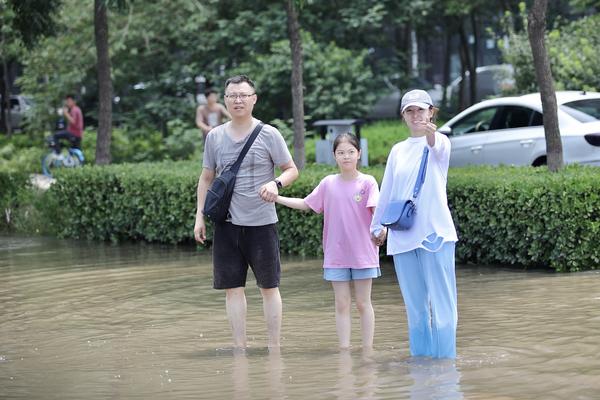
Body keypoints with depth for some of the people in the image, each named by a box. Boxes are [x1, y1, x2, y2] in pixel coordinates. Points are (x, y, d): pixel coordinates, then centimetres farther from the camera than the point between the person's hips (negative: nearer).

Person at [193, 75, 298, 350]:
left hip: (262, 223, -3)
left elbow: (292, 170, 2)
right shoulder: (215, 137, 6)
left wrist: (276, 183, -19)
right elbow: (206, 178, 14)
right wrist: (200, 216, 7)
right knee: (233, 286, 3)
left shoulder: (268, 135, -3)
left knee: (268, 286, 4)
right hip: (227, 223, 3)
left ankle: (274, 347, 11)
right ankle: (240, 347, 10)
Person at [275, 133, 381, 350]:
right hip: (336, 255, 3)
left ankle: (368, 349, 11)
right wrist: (277, 198, 10)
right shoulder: (328, 184, 5)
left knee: (363, 303, 4)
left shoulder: (367, 182, -5)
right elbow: (306, 204, 15)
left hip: (362, 254, -3)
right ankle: (344, 350, 8)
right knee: (342, 304, 5)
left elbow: (376, 209, -16)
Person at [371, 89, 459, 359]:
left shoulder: (439, 142, -1)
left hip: (435, 232, -5)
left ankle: (445, 357, -4)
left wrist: (431, 137, -49)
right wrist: (377, 225, 23)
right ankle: (420, 356, 14)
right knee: (415, 303, 8)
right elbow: (387, 192, 21)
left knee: (441, 299, -7)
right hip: (402, 236, 5)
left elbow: (439, 151, -27)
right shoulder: (398, 151, 14)